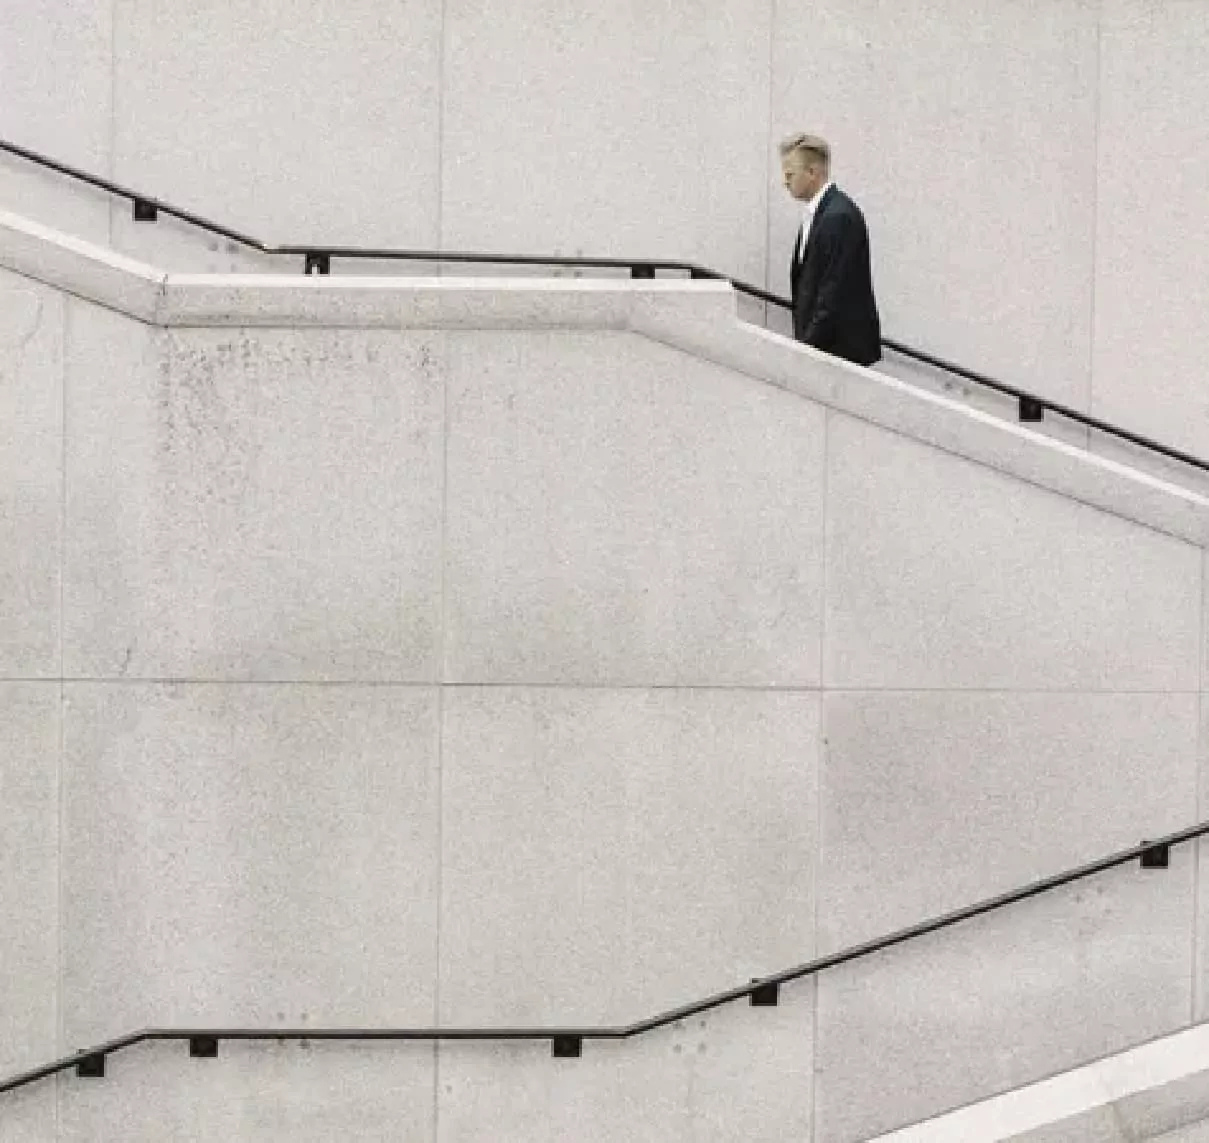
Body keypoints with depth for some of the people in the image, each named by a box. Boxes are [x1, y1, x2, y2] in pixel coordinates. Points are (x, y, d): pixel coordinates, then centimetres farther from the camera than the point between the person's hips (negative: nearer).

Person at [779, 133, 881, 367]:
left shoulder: (839, 217, -18)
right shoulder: (817, 212, 14)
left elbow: (835, 292, -21)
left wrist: (809, 345, -19)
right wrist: (802, 338, 15)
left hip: (844, 347, -9)